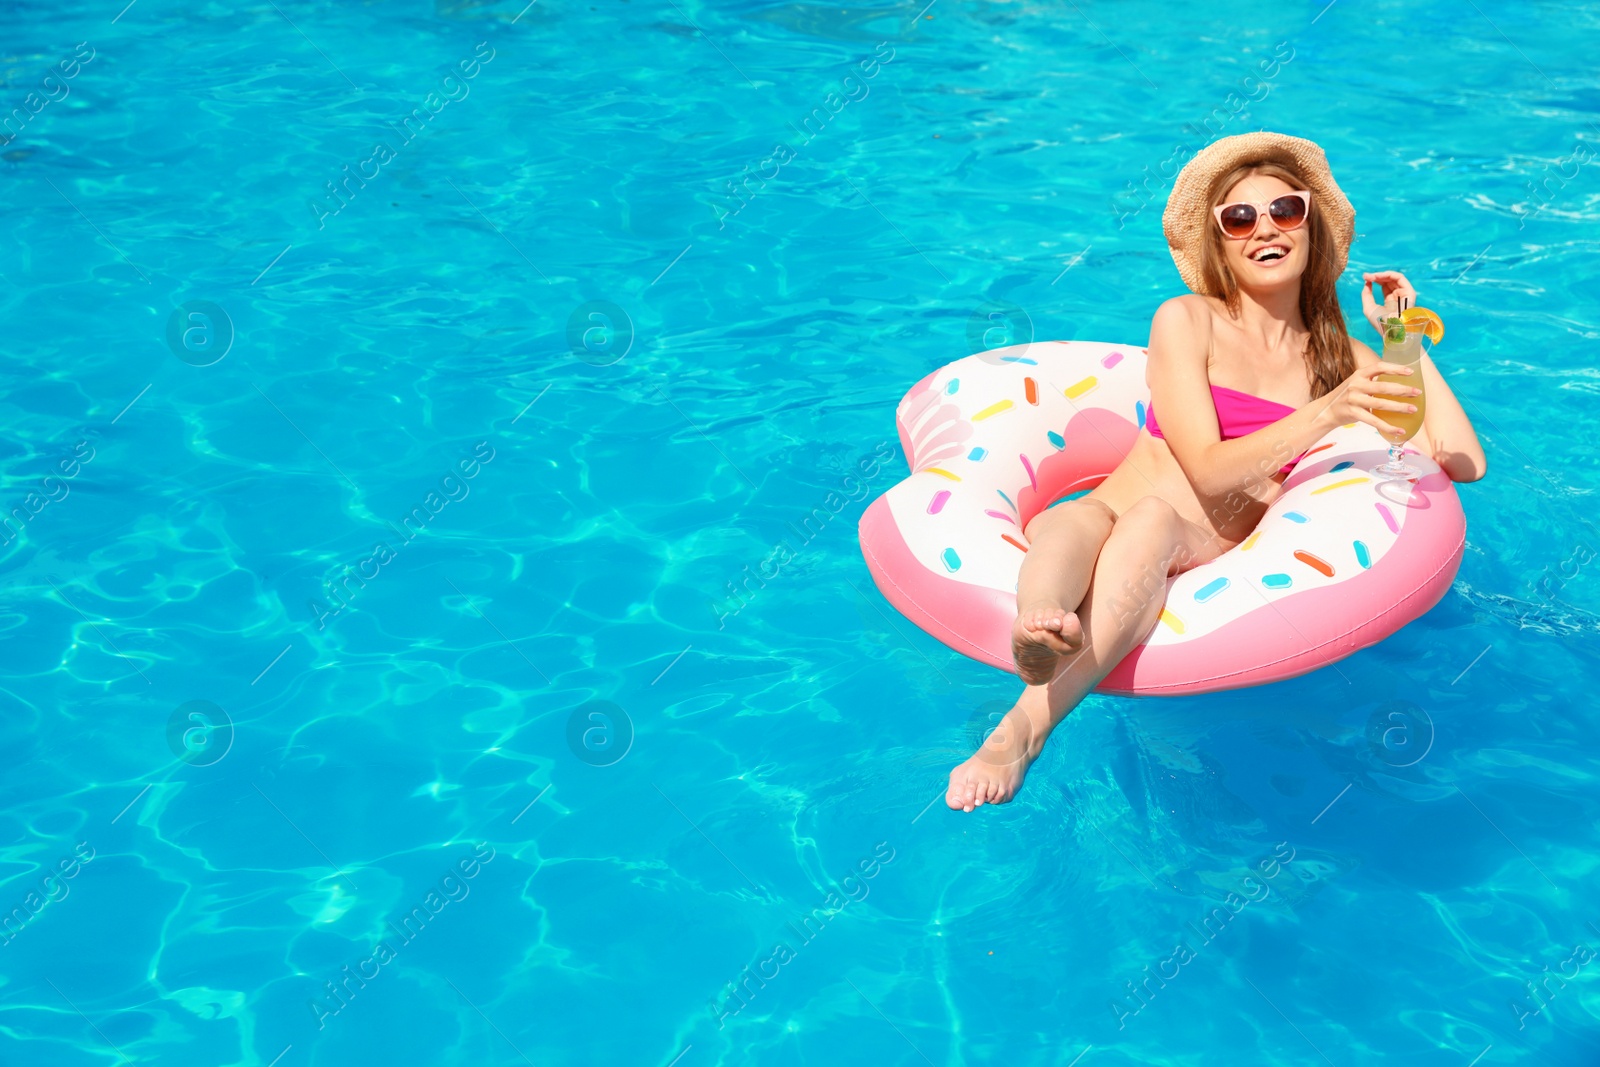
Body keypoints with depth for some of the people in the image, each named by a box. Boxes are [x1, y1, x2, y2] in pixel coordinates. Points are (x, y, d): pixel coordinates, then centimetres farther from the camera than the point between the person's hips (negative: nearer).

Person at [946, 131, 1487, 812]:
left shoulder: (1340, 358, 17)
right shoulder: (1186, 321, 7)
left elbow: (1463, 462, 10)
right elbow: (1209, 470, -6)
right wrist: (1327, 413, -18)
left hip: (1209, 555, 1)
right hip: (1107, 521, 0)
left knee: (1155, 520, -36)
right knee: (1072, 521, -37)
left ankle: (1022, 730, -59)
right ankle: (1046, 637, -74)